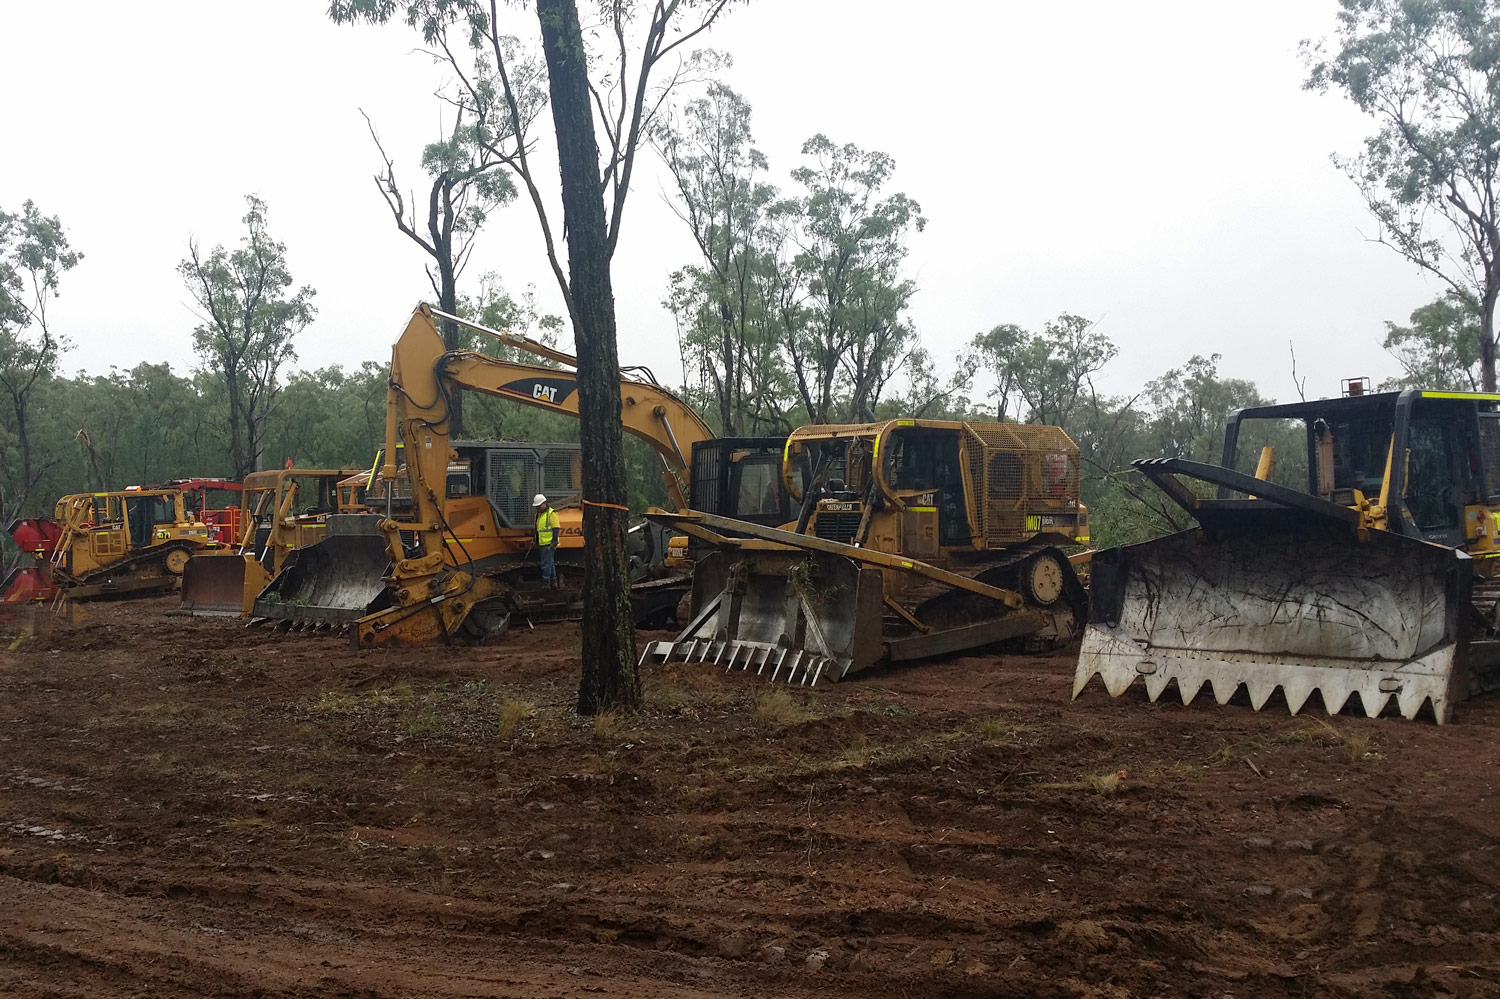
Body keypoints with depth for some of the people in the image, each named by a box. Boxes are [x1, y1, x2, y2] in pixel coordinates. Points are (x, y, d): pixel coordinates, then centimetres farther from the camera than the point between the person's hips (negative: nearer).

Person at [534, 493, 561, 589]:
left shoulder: (551, 513, -9)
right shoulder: (539, 514, 19)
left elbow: (556, 528, -16)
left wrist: (554, 541, -21)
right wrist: (537, 543, 24)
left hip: (549, 544, -9)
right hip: (542, 544, 9)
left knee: (546, 564, -11)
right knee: (550, 564, 13)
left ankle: (546, 583, -10)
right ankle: (553, 583, 19)